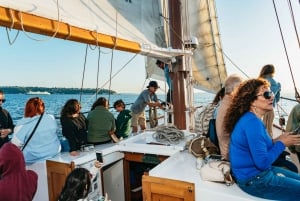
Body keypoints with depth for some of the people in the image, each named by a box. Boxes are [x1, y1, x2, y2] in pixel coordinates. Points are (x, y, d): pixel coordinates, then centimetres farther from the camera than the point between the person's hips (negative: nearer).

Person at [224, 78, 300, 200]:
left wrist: (276, 141, -1)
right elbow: (263, 162, -26)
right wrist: (282, 143, -13)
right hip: (254, 180, -10)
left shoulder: (251, 118, 4)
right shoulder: (252, 122, -27)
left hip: (259, 171, 10)